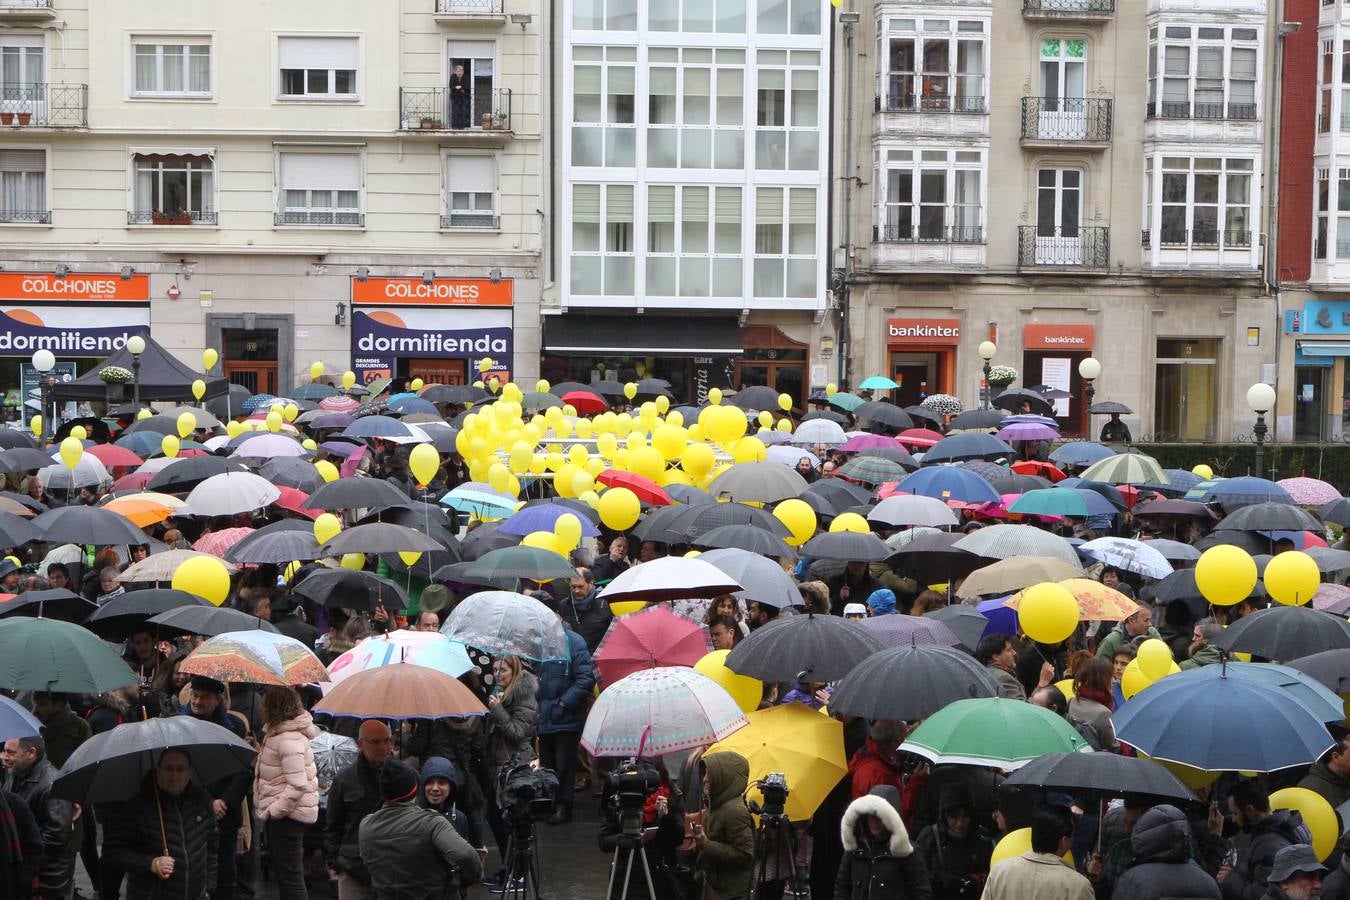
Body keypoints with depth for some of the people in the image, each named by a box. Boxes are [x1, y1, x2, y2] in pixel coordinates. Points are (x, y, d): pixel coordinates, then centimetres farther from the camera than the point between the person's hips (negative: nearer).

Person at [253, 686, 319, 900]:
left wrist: (273, 810, -21)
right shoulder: (276, 732, 11)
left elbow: (298, 785, -27)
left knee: (290, 877, -7)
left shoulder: (289, 739, -22)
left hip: (287, 816, -11)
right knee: (284, 875, 19)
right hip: (279, 812, 11)